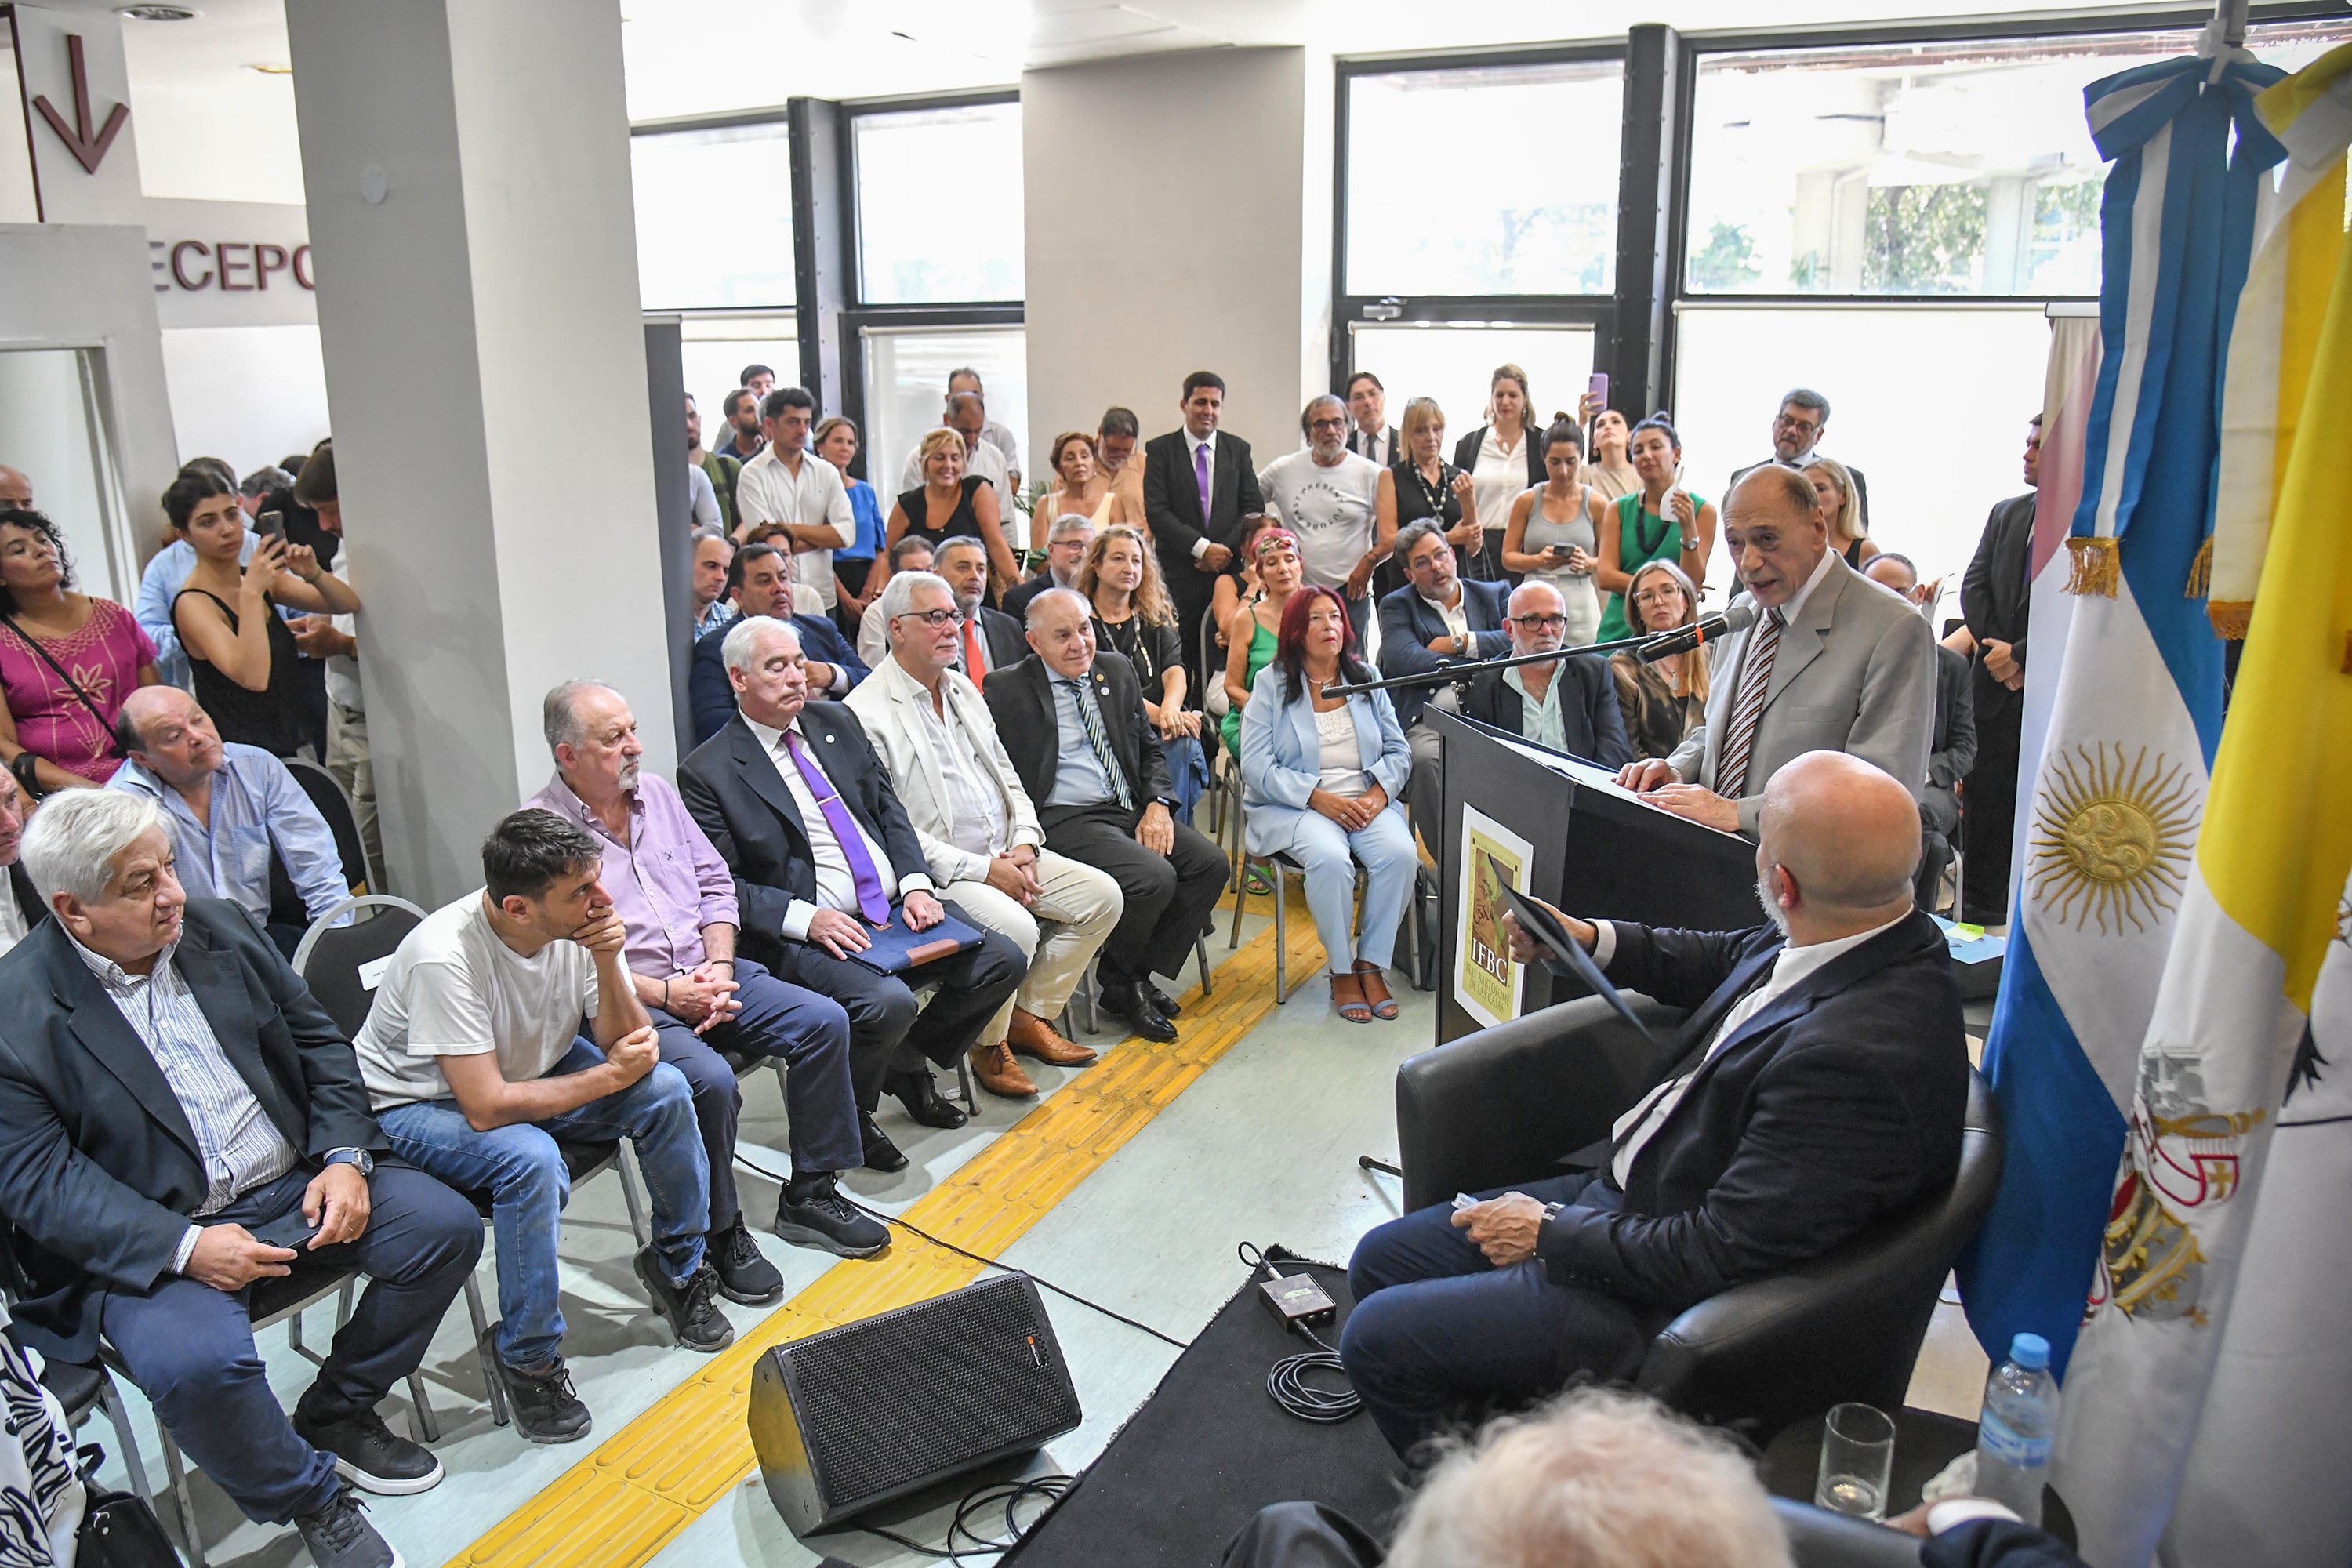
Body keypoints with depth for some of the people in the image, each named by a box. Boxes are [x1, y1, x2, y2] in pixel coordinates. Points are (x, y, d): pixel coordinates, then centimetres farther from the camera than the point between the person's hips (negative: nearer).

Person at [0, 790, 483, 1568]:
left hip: (296, 1181, 5)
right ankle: (310, 1498, -2)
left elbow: (318, 1041, 10)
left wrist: (344, 1158, -6)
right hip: (149, 1239, -5)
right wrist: (184, 1247, -25)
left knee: (447, 1226, -11)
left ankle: (336, 1412, 12)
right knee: (195, 1363, -32)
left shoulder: (218, 928, 5)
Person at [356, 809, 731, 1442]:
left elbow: (628, 1046, -12)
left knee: (665, 1090, -14)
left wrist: (607, 962, -30)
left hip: (529, 1068, 6)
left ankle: (679, 1266, 10)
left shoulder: (584, 921, -18)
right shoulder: (445, 956, -35)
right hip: (417, 1104, -6)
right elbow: (487, 1107, -33)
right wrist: (611, 1076, -23)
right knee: (532, 1158, -34)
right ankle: (526, 1356, -11)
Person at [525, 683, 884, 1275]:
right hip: (624, 1002, -7)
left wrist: (719, 967, -3)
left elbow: (715, 885, 13)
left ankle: (809, 1194, 5)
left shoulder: (657, 792, 10)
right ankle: (720, 1233, -6)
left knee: (824, 1020, -8)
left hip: (706, 975, 7)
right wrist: (666, 994, -18)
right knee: (708, 1079, -31)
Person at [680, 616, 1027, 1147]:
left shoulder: (838, 722, 14)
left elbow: (891, 811, 16)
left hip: (896, 910, 7)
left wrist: (916, 884, -2)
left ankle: (908, 1062, 15)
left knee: (1002, 959, -8)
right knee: (889, 1003, -31)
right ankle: (850, 1113, 0)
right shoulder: (707, 772, -4)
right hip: (808, 937, -6)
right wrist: (805, 918, -20)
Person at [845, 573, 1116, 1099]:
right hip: (935, 872, -8)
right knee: (1015, 926, -31)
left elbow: (1007, 777, 19)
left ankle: (1029, 1016, 9)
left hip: (1006, 855, 8)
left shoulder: (963, 689, 15)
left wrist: (1024, 843, 0)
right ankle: (988, 1045, -4)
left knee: (1102, 895, -3)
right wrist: (982, 869, -18)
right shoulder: (866, 713, -12)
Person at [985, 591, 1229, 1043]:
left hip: (1130, 810, 7)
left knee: (1212, 864, -12)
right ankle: (1118, 984, 0)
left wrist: (1158, 804, 0)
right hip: (1063, 819, -7)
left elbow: (1150, 749, 18)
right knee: (1155, 878, -27)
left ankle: (1143, 972, 2)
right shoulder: (1006, 690, -4)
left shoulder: (1117, 672, 14)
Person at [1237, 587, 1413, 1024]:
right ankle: (1341, 970, -14)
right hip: (1295, 807, -3)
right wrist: (1319, 798, -17)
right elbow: (1256, 767, -7)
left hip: (1368, 802, 3)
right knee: (1330, 858, -34)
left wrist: (1379, 793, -10)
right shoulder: (1272, 685, 2)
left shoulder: (1367, 679, 13)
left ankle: (1371, 964, -11)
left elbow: (1399, 751, 11)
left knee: (1400, 853, -27)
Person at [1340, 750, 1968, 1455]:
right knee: (1380, 1261, 14)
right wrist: (1591, 940, 12)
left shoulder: (1861, 1056, -35)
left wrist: (1550, 1233, -16)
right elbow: (1725, 962, 18)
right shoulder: (1859, 940, -7)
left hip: (1668, 1303, -9)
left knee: (1377, 1340, -5)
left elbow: (1718, 1258, -29)